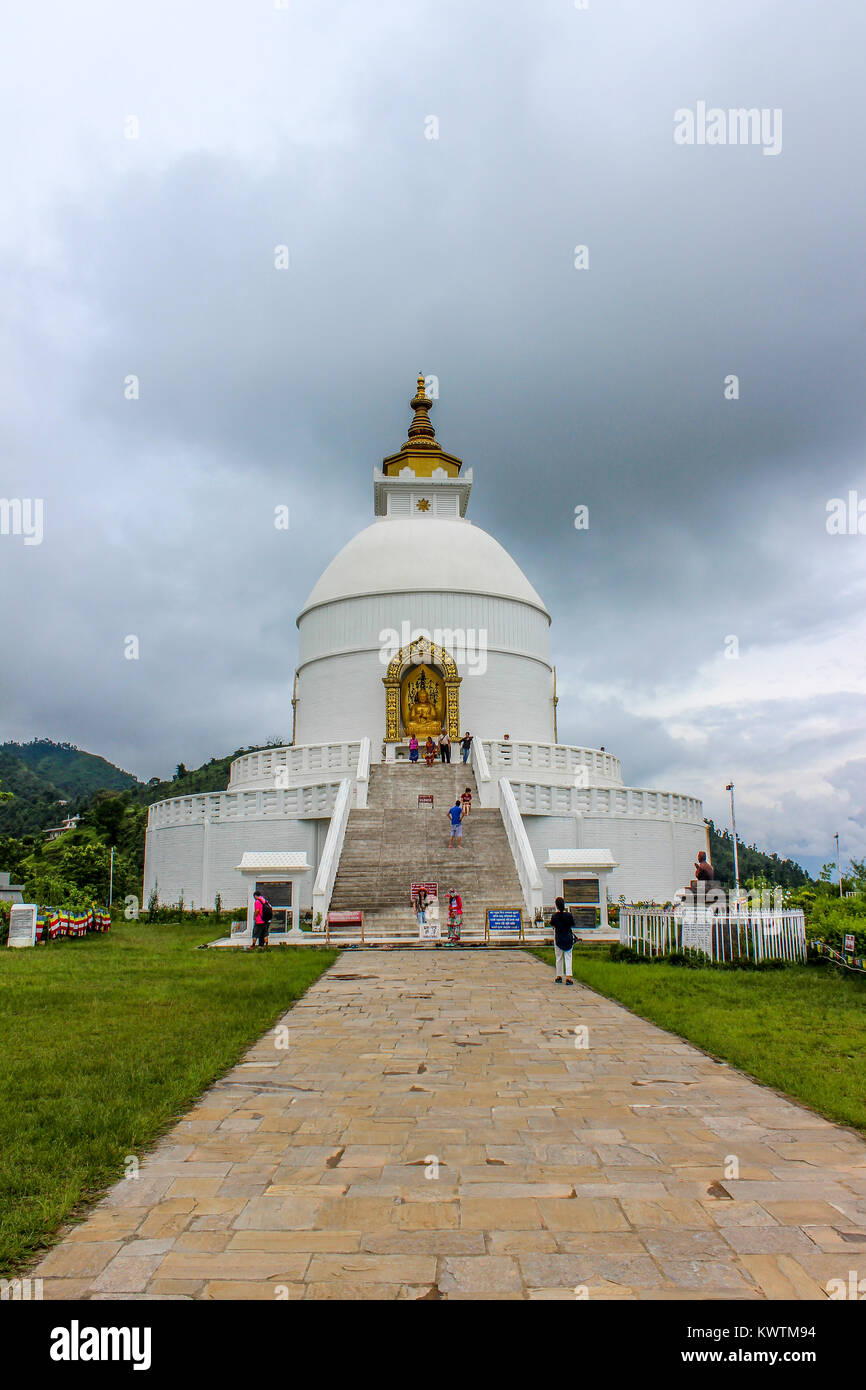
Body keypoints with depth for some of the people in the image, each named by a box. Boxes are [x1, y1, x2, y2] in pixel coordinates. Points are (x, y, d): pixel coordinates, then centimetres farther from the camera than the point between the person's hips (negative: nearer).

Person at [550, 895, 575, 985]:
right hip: (568, 938, 0)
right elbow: (572, 926, 1)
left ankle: (559, 976, 18)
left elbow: (553, 926, 3)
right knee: (568, 958, 2)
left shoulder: (554, 916, -10)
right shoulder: (569, 915, -9)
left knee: (559, 958, 12)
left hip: (558, 938, 0)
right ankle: (568, 977, -6)